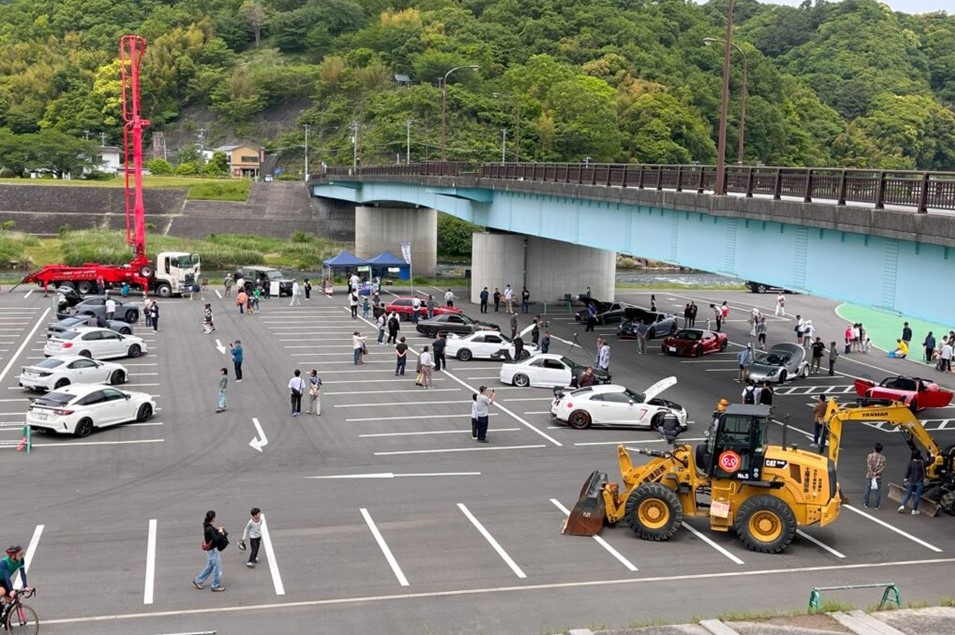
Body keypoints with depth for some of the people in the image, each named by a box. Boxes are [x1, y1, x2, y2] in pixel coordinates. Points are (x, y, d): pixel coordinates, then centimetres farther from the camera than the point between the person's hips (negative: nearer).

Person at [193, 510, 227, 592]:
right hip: (213, 550, -9)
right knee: (217, 568, 6)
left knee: (210, 566, 24)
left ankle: (197, 580, 32)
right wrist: (220, 532, -17)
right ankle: (216, 586, 19)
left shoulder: (207, 526, 0)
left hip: (209, 549, 9)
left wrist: (217, 530, 2)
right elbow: (215, 539, -30)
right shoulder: (210, 529, -28)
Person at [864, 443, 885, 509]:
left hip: (869, 476, -1)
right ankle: (877, 505, 10)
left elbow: (869, 465, -14)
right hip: (878, 476, 1)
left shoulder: (870, 456, -9)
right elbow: (883, 467, -9)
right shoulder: (883, 457, -3)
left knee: (868, 489, 11)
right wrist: (877, 473, -13)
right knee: (878, 490, 8)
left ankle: (866, 503, 20)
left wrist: (872, 473, -12)